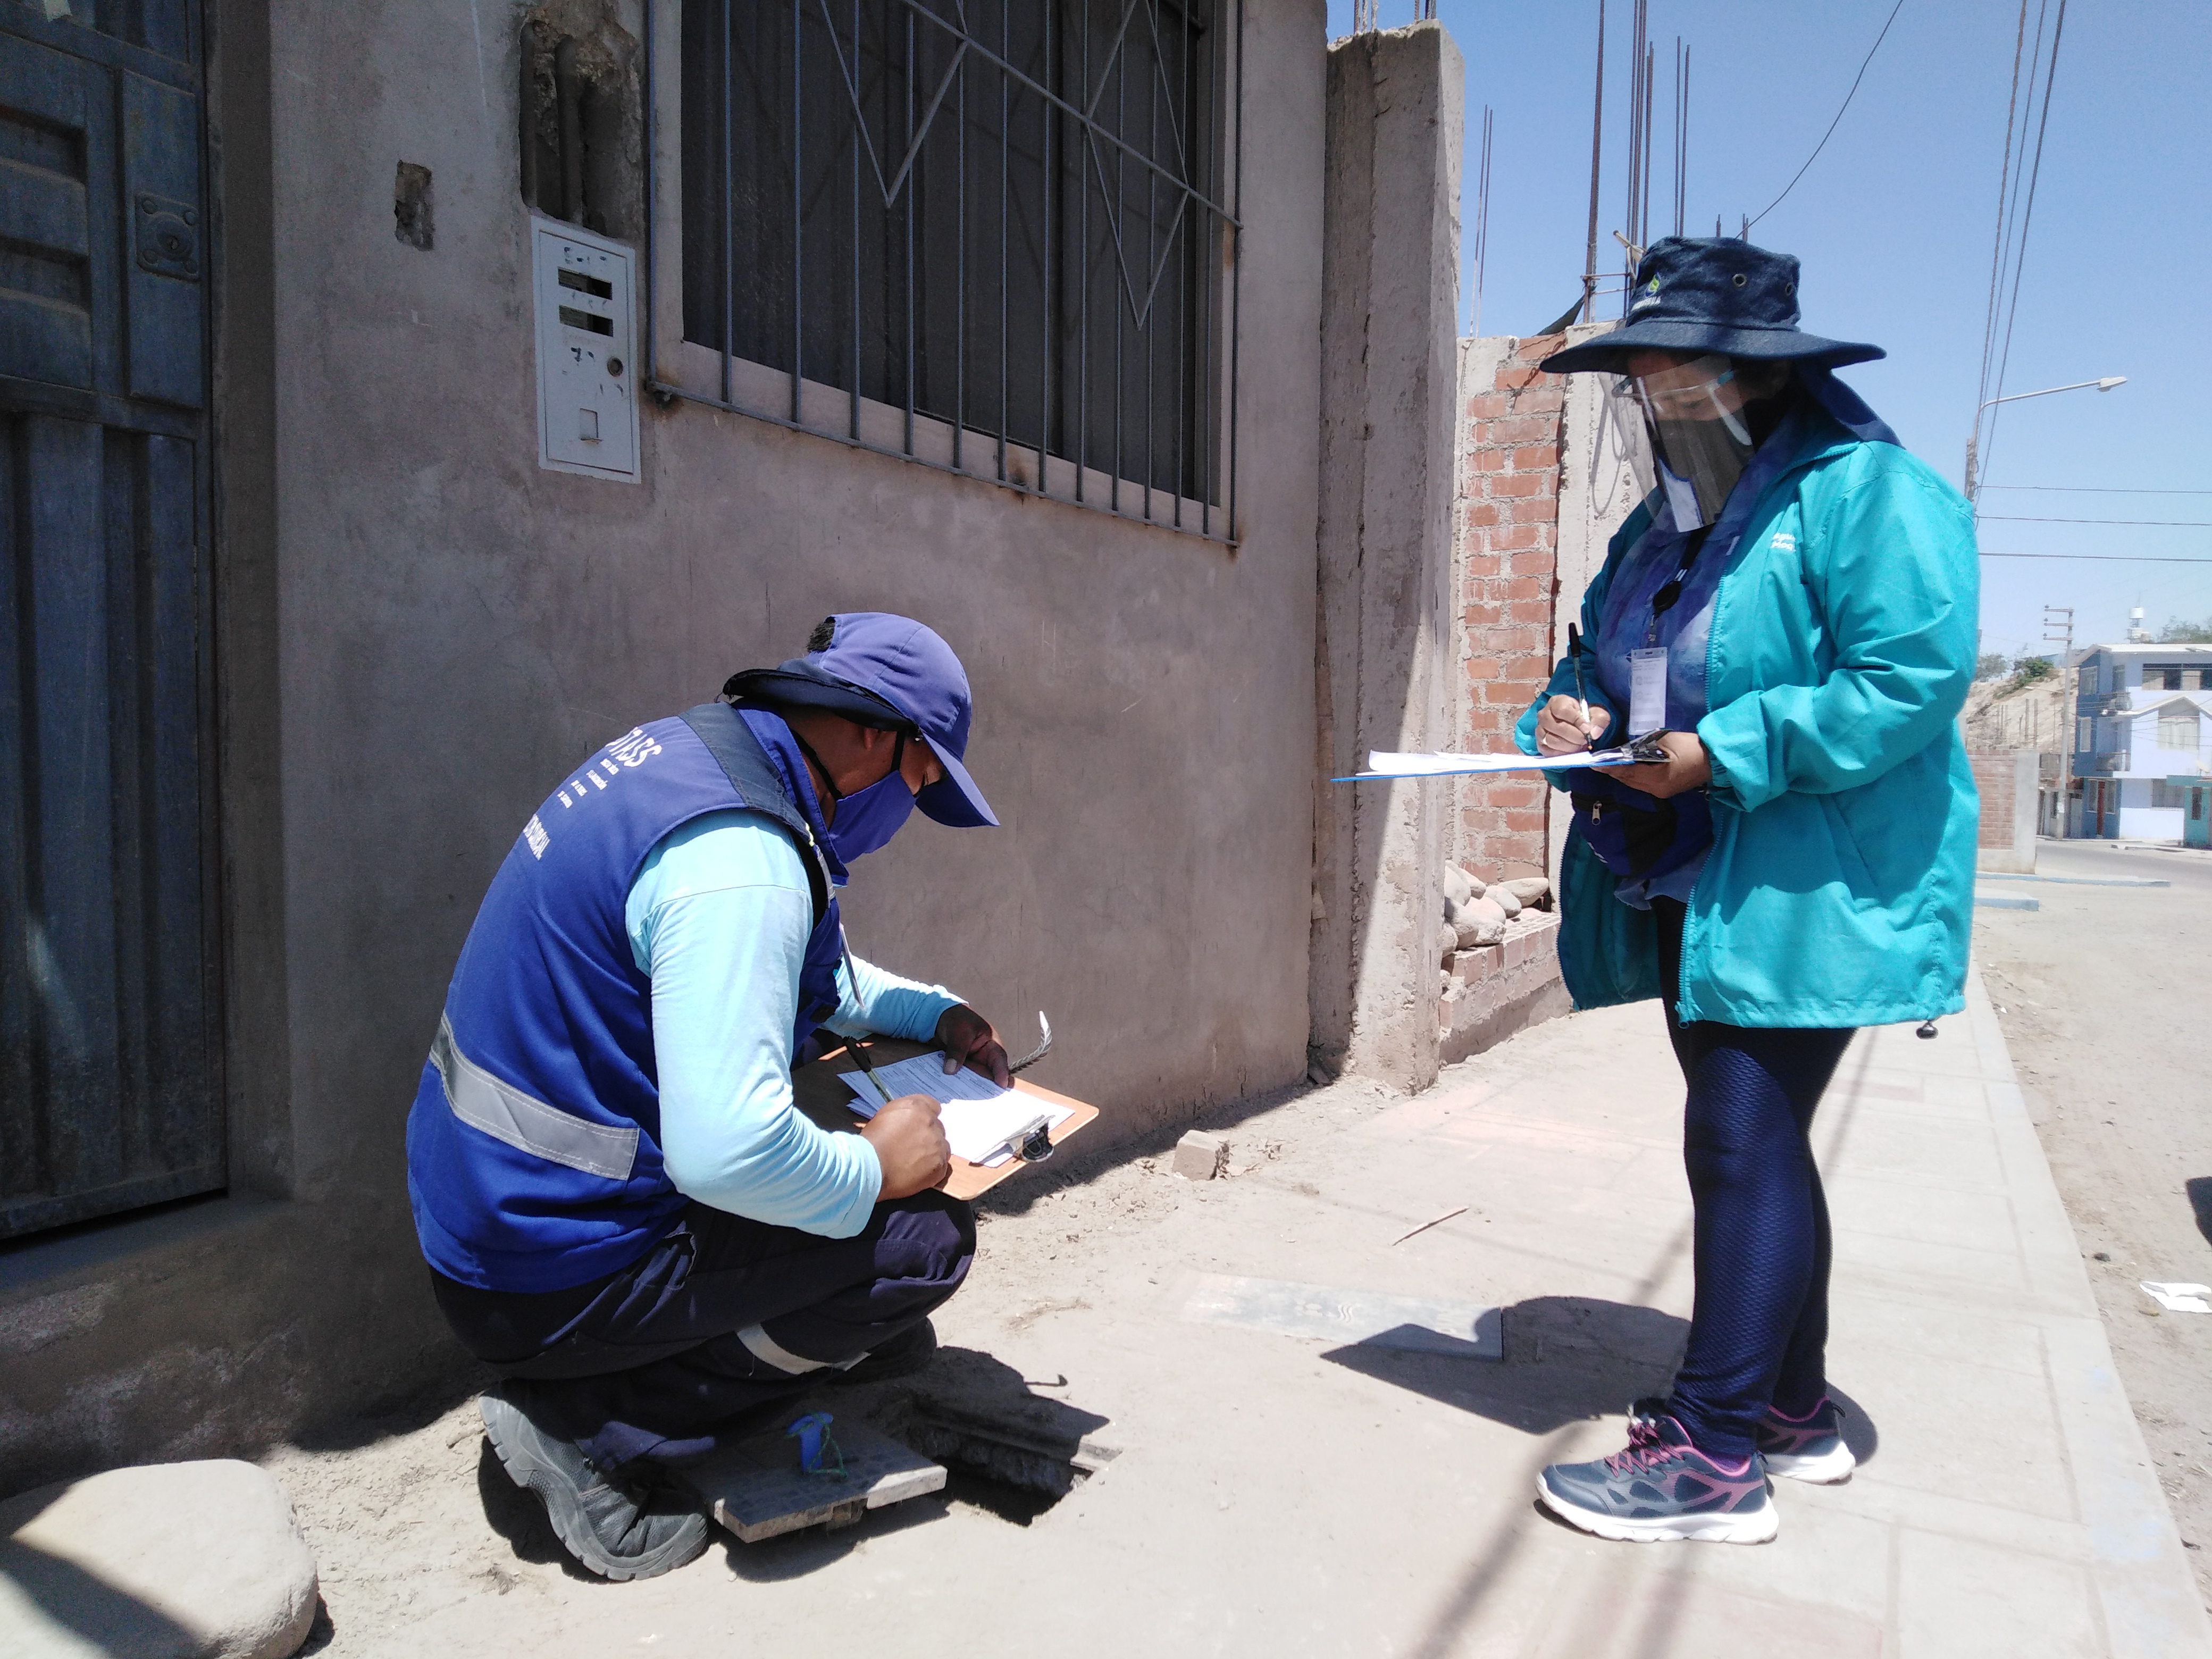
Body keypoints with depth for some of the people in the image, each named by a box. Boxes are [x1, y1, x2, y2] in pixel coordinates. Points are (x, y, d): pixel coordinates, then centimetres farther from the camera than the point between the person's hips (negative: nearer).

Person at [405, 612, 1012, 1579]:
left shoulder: (692, 745, 4)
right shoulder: (741, 856, -27)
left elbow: (794, 969, 20)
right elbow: (729, 1152, -34)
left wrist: (934, 1013, 11)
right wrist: (875, 1169, -16)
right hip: (554, 1278, -10)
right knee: (931, 1237, -7)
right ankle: (592, 1428, -3)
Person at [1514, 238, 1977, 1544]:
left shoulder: (1866, 492, -11)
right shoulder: (1664, 527, 16)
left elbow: (1913, 679, -21)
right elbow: (1603, 656, 22)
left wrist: (1726, 753, -23)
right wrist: (1568, 712, -2)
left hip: (1807, 892, -9)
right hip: (1694, 888, 9)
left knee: (1741, 1145, -8)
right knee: (1756, 1143, 15)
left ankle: (1712, 1457, 4)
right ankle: (1796, 1410, 31)